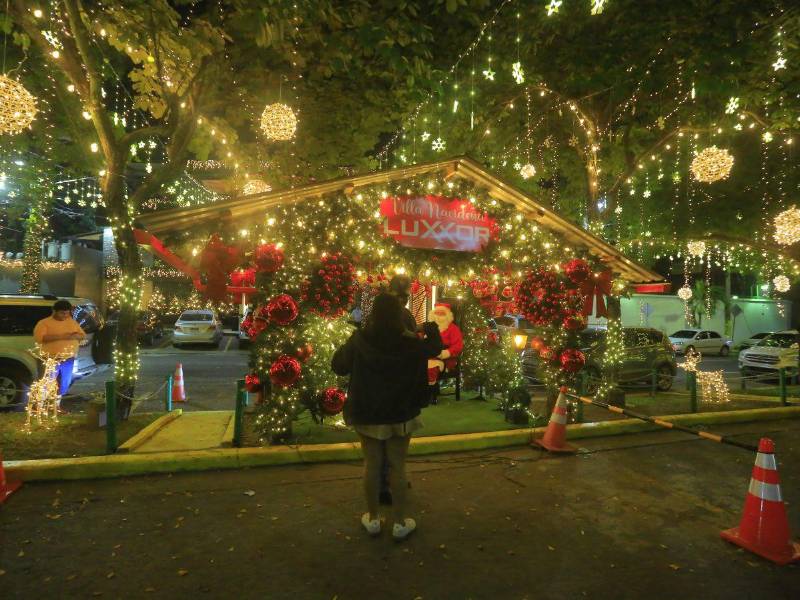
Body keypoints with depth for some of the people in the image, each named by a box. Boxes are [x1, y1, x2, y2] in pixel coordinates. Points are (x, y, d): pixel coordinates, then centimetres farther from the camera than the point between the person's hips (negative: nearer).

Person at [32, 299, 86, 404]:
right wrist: (60, 337, -25)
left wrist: (75, 336, -12)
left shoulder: (73, 322, 10)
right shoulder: (44, 323, -5)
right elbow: (38, 337, -19)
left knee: (64, 384, 13)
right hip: (51, 360, -5)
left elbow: (83, 335, 12)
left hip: (69, 360, 5)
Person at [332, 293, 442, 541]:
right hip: (400, 415, -1)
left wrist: (346, 345, 17)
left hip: (366, 414, 1)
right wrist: (432, 329, 28)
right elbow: (435, 348, 9)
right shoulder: (410, 342, -12)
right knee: (397, 466, 9)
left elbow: (338, 366, 1)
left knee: (372, 464, 13)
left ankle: (372, 519, 27)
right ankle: (400, 522, 22)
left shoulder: (359, 341, -12)